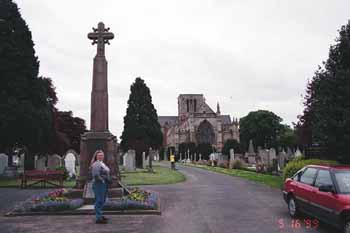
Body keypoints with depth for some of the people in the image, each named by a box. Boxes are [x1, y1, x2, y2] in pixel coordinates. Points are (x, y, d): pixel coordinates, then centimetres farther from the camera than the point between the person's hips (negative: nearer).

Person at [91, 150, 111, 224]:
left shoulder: (102, 164, 17)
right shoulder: (96, 164, -14)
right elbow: (96, 175, -24)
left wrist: (107, 180, 13)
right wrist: (102, 180, -16)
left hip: (104, 184, 10)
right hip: (99, 184, -10)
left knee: (102, 201, 17)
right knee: (99, 201, -9)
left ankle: (100, 215, 28)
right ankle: (98, 218, -6)